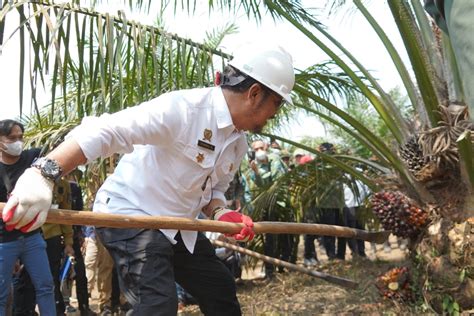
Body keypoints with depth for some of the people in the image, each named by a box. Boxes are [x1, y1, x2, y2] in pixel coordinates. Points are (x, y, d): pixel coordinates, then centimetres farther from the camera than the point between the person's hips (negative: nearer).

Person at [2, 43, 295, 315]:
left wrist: (221, 213, -8)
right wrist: (43, 173, -46)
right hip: (130, 216, -9)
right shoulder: (185, 107, -26)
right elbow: (104, 131, -34)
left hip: (179, 230, 9)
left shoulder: (239, 143, 4)